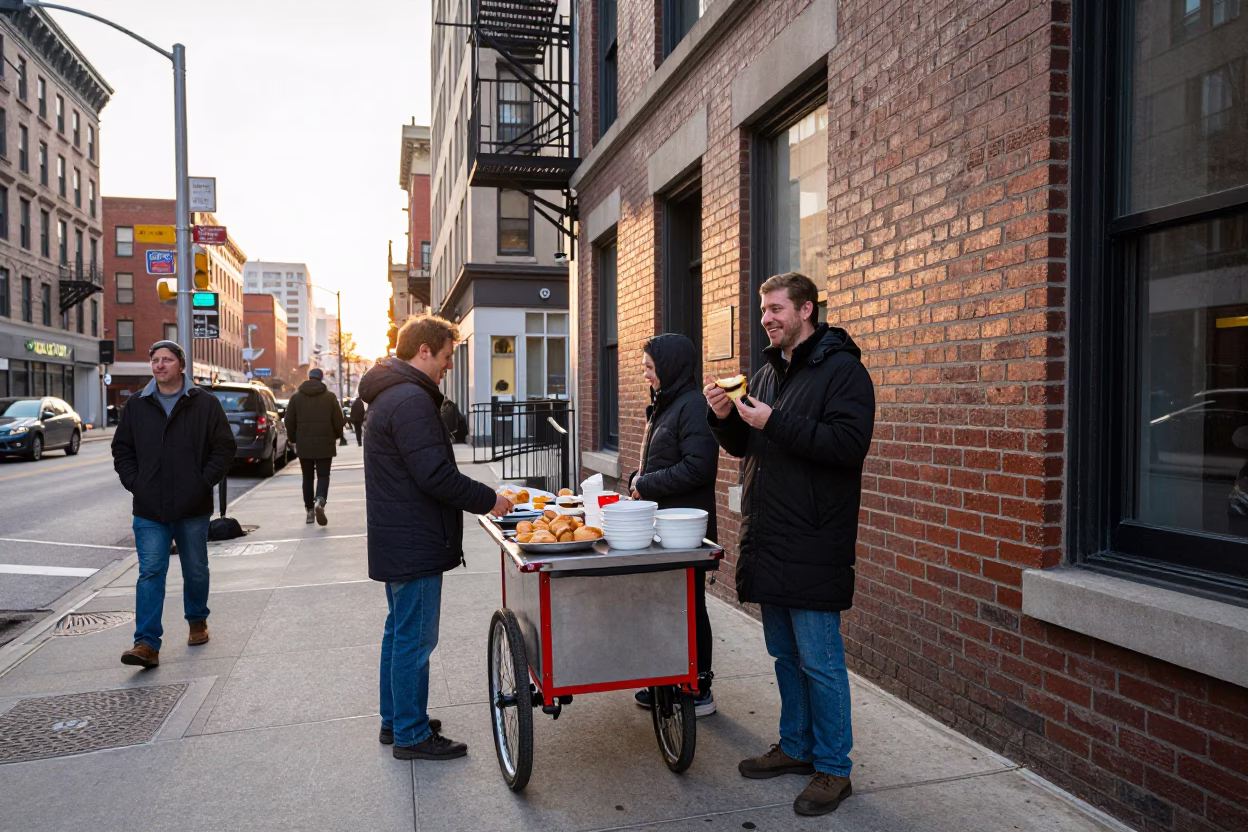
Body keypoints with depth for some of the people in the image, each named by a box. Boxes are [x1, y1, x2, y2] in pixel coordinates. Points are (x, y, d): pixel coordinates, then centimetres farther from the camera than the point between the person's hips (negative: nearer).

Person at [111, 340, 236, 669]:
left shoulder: (205, 404, -1)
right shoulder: (137, 405, 7)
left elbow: (224, 447, -1)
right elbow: (122, 448, 13)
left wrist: (204, 482, -9)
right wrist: (133, 482, 0)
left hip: (193, 509, -1)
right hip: (149, 510, 1)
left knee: (196, 571, 14)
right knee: (150, 573, -5)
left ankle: (197, 622, 35)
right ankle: (147, 644, -5)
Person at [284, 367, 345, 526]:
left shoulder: (296, 397, 3)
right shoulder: (330, 397, -3)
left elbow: (289, 422, 3)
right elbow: (339, 421, -3)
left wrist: (293, 440, 17)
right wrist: (335, 436, 15)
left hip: (304, 445, 2)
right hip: (325, 444, -2)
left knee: (307, 477, 12)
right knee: (323, 476, 2)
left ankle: (310, 510, 14)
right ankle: (320, 501, -23)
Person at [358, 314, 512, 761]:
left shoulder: (388, 394, 14)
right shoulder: (412, 400, -20)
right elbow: (436, 476, -25)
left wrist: (480, 496, 16)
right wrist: (489, 500, -14)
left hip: (396, 539, 11)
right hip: (414, 543, -11)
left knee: (400, 632, 20)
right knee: (414, 639, 0)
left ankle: (395, 720, 33)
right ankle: (411, 735, 13)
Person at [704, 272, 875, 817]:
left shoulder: (841, 369, -9)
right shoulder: (767, 373, 15)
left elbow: (849, 443, -21)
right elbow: (743, 445, 20)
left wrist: (775, 422, -21)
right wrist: (725, 417, -1)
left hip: (813, 544, -8)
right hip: (768, 539, 8)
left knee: (819, 659, 0)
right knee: (784, 653, 18)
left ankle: (833, 768, 15)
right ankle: (796, 746, 33)